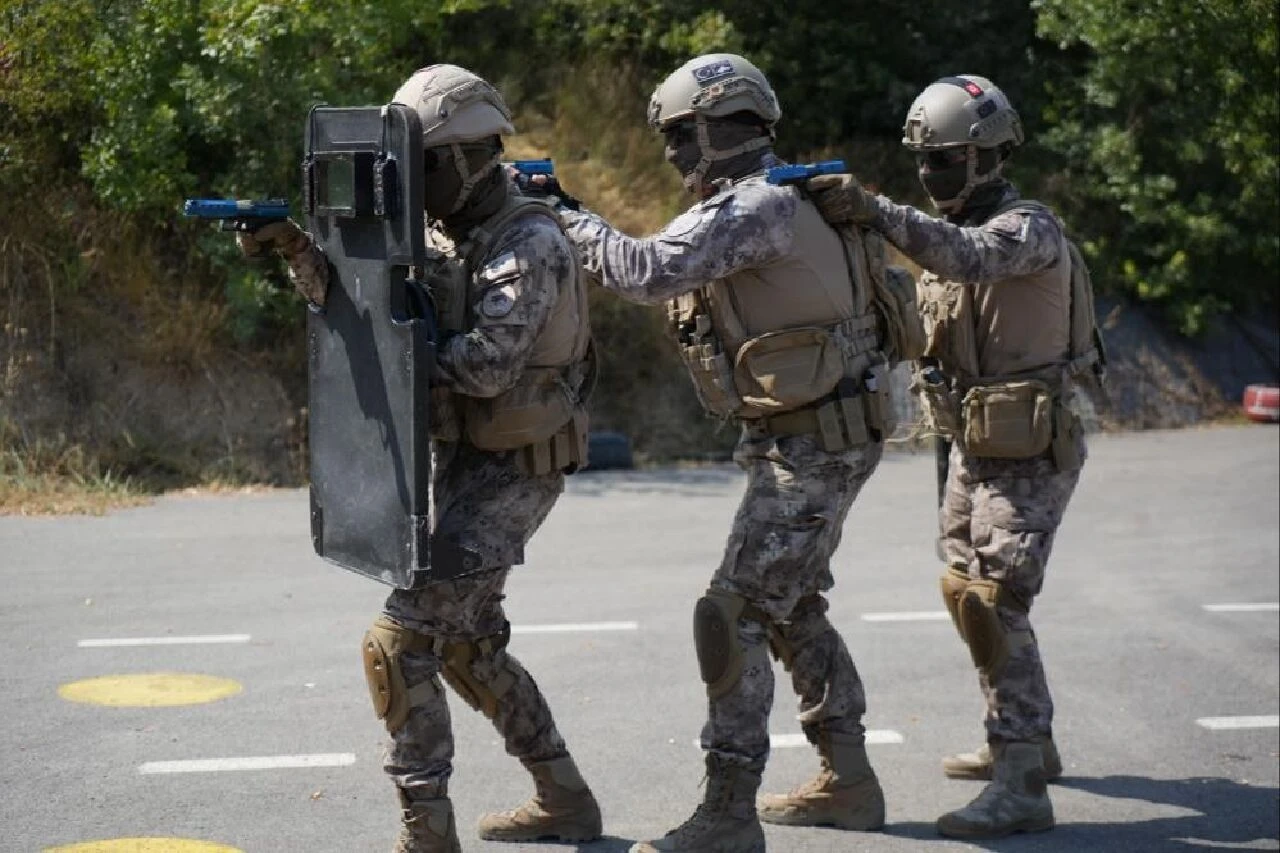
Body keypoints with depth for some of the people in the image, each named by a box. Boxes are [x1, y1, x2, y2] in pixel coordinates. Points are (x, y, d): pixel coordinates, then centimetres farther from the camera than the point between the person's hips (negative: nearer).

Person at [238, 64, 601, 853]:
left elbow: (486, 365, -30)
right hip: (464, 463, 10)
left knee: (400, 641, -14)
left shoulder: (529, 243, -20)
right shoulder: (448, 232, 8)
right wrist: (297, 247, -12)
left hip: (512, 474, -10)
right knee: (466, 640, 19)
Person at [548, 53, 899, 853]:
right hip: (819, 435, 11)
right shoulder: (767, 200, 13)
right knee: (792, 605, 20)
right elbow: (673, 269, 16)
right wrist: (577, 222, 7)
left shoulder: (760, 206, -20)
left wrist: (569, 219, -16)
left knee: (735, 616, -9)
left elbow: (651, 272, -29)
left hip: (813, 445, -11)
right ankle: (848, 779, 29)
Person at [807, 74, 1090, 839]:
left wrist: (876, 211, -47)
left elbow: (972, 259, -39)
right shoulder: (954, 228, 11)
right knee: (966, 592, 17)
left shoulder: (1031, 229, -17)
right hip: (973, 449, 9)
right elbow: (919, 321, 10)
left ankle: (1021, 788, -16)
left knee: (994, 604, -16)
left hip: (1031, 454, -9)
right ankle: (1027, 740, 33)